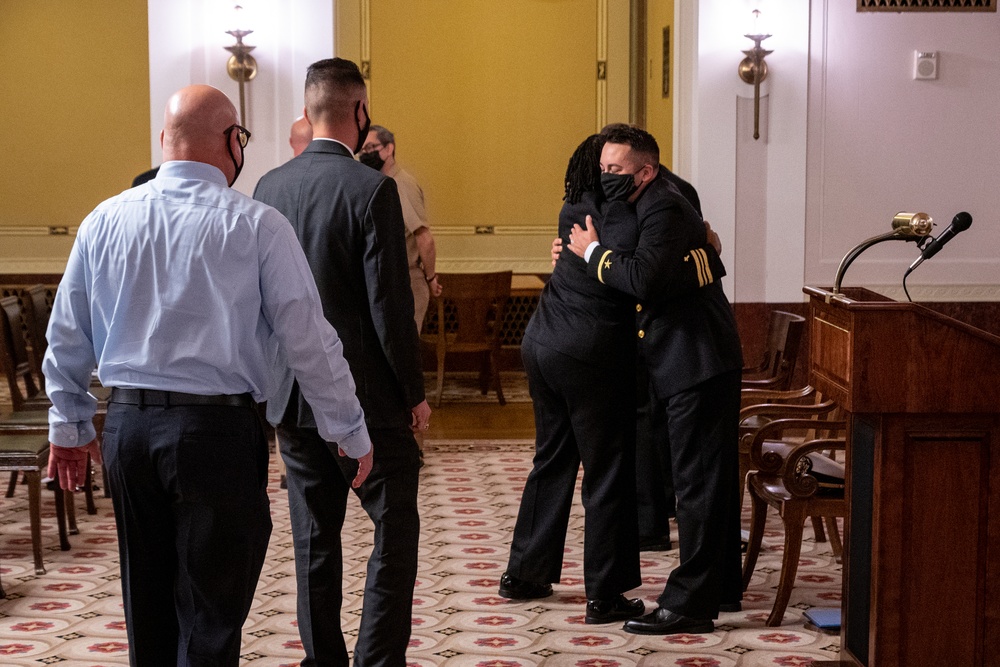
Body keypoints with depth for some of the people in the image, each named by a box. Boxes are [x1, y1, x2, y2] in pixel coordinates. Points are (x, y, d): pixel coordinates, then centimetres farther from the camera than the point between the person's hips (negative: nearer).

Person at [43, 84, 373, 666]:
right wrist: (352, 434, 3)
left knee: (147, 606, 18)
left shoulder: (106, 220, 4)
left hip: (129, 426, 5)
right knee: (210, 617, 3)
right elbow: (309, 340, -7)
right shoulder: (256, 225, -9)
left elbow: (67, 335, 11)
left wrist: (70, 424, 24)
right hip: (220, 428, -5)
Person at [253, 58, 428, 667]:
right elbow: (390, 304, -15)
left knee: (315, 536, 13)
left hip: (292, 395, 6)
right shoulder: (372, 189, -15)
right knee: (395, 528, 5)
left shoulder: (269, 187, 3)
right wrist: (414, 392, -6)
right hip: (366, 397, -6)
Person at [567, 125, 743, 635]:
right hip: (687, 366, 11)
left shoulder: (665, 208, -15)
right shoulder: (646, 209, 17)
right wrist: (577, 257, 8)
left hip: (697, 365, -11)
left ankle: (691, 604, -4)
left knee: (697, 482, -7)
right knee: (709, 478, 18)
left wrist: (593, 253, -16)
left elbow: (643, 278, -30)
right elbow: (637, 279, 23)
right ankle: (721, 584, 29)